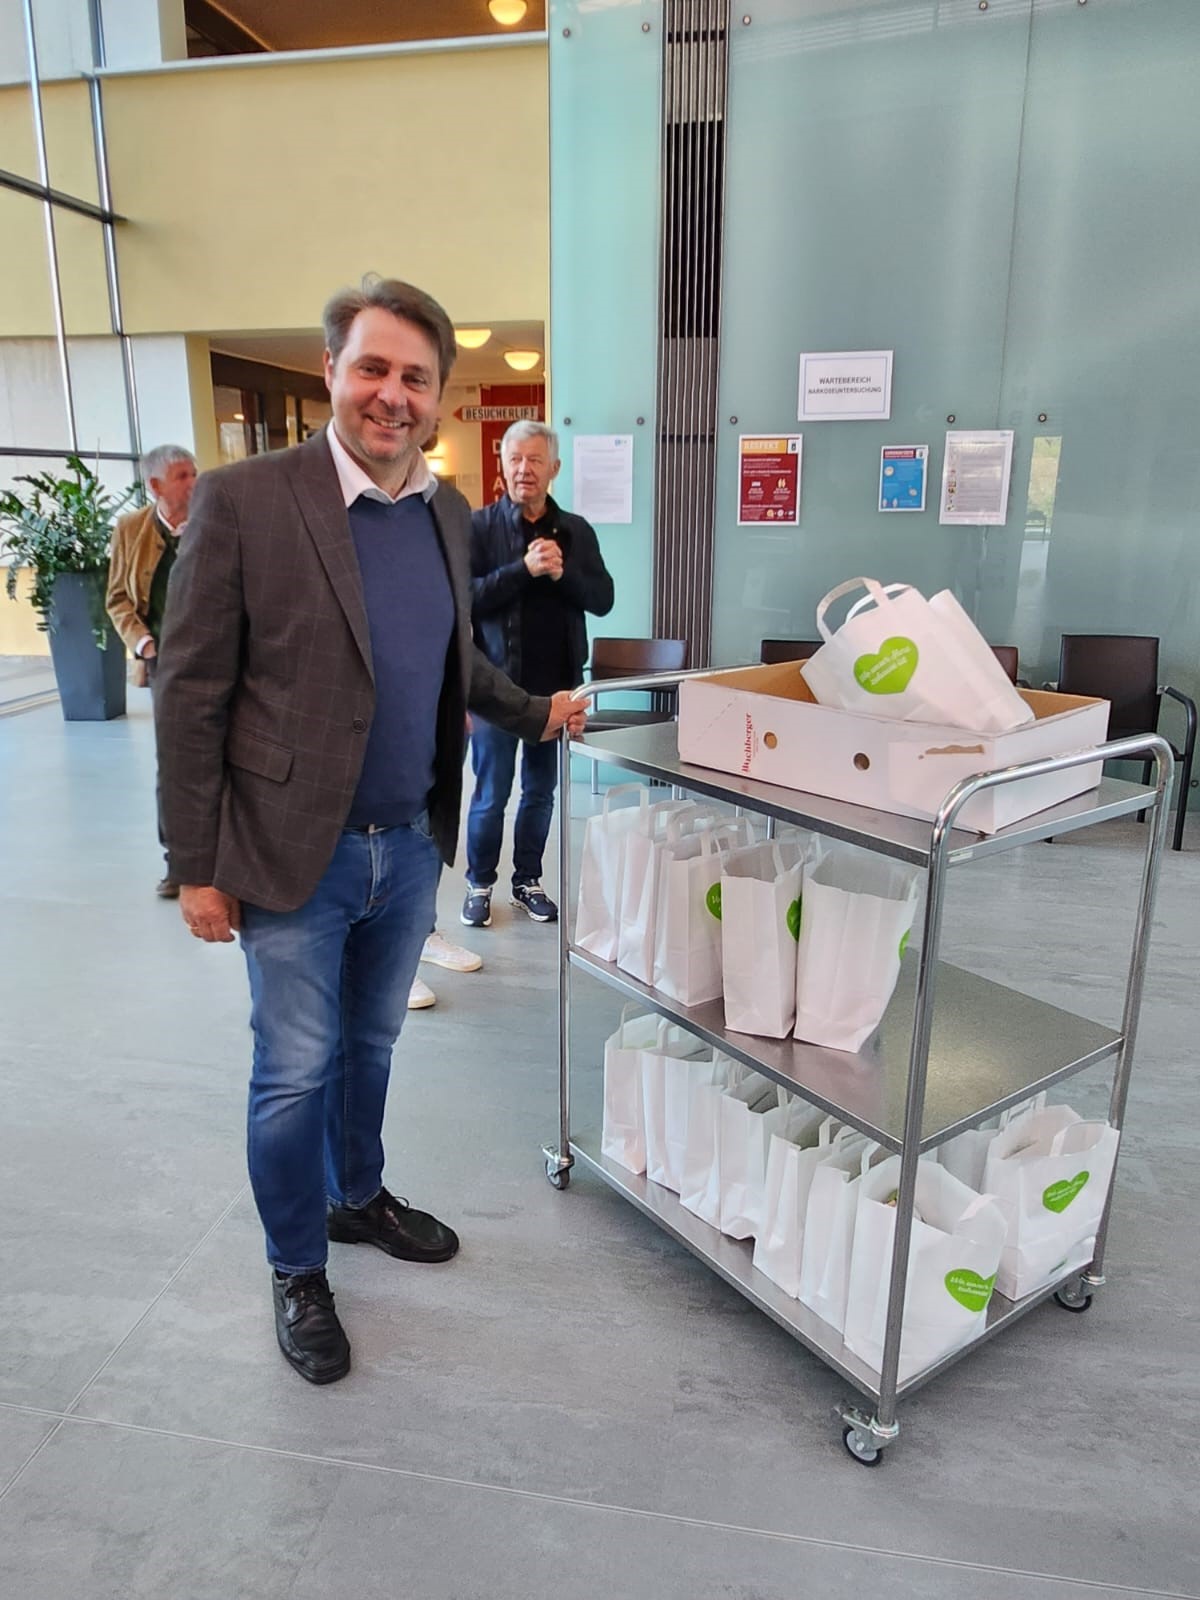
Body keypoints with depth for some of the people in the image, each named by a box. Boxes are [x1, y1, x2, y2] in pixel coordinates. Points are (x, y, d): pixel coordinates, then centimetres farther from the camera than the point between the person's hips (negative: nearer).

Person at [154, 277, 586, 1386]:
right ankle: (296, 1270, 33)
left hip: (410, 846, 5)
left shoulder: (450, 515, 5)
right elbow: (191, 693, -12)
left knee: (370, 1045, 23)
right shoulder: (244, 500, -14)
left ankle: (359, 1198, 47)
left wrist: (535, 711, 8)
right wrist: (197, 866, -11)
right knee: (296, 1073, 9)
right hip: (294, 855, -5)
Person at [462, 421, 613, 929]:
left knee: (541, 792, 13)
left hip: (557, 683, 3)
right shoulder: (480, 526, -4)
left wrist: (562, 573, -16)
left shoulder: (577, 531, 7)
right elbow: (465, 597, -14)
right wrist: (525, 569, -23)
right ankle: (479, 884, 23)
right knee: (491, 795, 6)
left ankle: (528, 881, 28)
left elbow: (603, 599, 1)